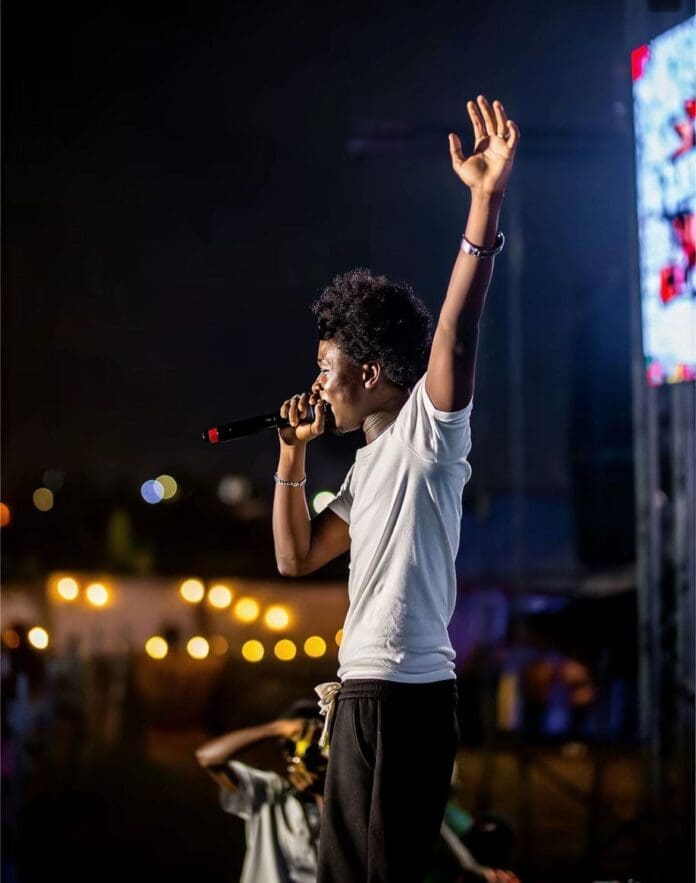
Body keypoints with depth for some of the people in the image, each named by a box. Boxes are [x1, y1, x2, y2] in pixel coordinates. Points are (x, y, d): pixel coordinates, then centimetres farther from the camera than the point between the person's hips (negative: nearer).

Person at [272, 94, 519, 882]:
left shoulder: (426, 427, -5)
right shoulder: (368, 463, 21)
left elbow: (455, 335, -22)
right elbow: (295, 558, 22)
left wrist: (485, 206, -33)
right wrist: (292, 455, 13)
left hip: (405, 692, -10)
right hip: (363, 693, 10)